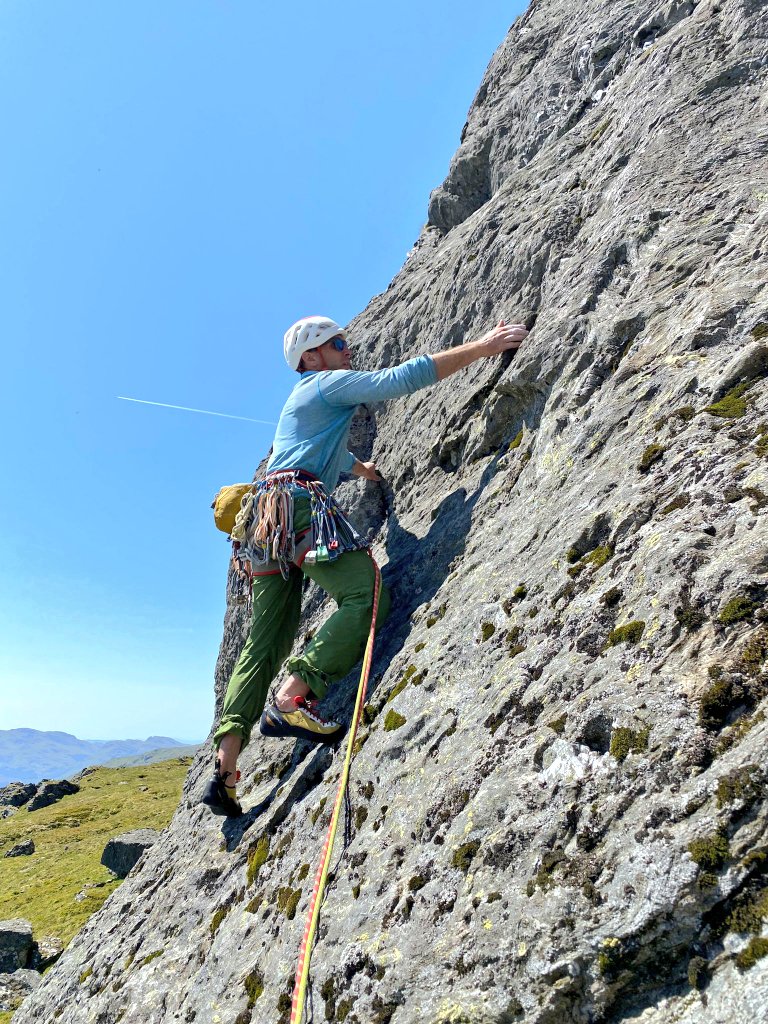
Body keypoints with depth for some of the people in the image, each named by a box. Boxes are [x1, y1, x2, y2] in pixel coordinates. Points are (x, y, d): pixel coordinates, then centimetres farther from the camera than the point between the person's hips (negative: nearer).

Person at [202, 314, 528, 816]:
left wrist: (360, 467, 71)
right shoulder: (329, 383, 6)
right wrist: (481, 346, -5)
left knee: (265, 646, 6)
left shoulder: (304, 400, 34)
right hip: (299, 505, -9)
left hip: (269, 515, 10)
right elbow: (401, 379, -7)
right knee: (368, 595, -18)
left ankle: (225, 769, 4)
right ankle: (291, 700, -23)